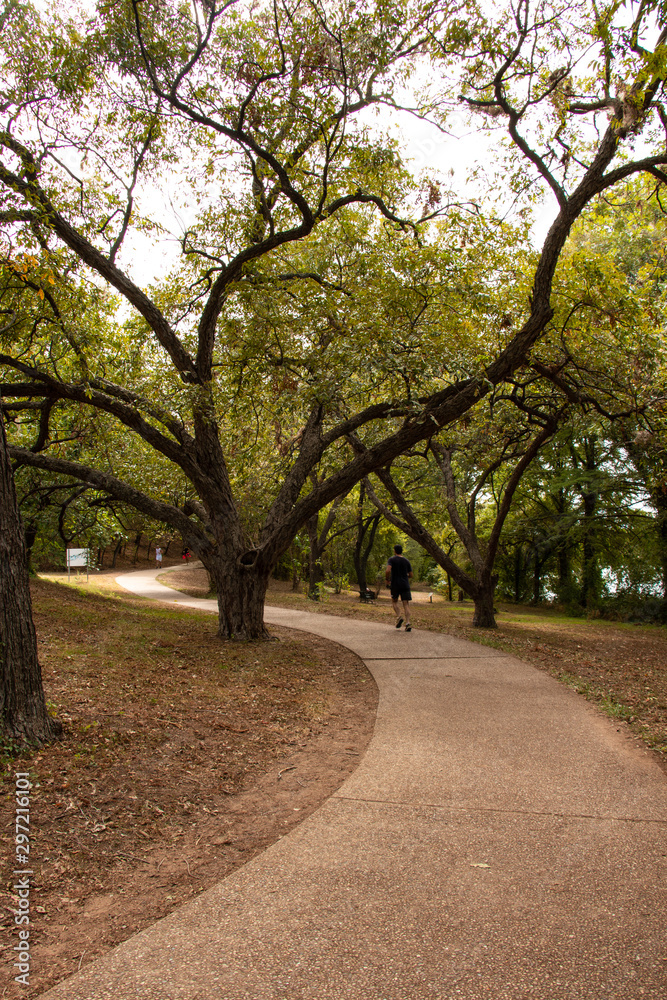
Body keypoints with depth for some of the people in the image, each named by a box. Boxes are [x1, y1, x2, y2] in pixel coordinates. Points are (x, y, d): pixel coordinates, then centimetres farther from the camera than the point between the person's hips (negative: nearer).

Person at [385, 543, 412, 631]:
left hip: (395, 584, -2)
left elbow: (388, 570, -19)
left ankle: (399, 616, -6)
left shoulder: (392, 559, -3)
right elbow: (411, 575, 8)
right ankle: (407, 623, -15)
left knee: (394, 601, 17)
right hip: (405, 585, 2)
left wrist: (387, 579, -3)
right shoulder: (406, 561, 8)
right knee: (406, 603, -1)